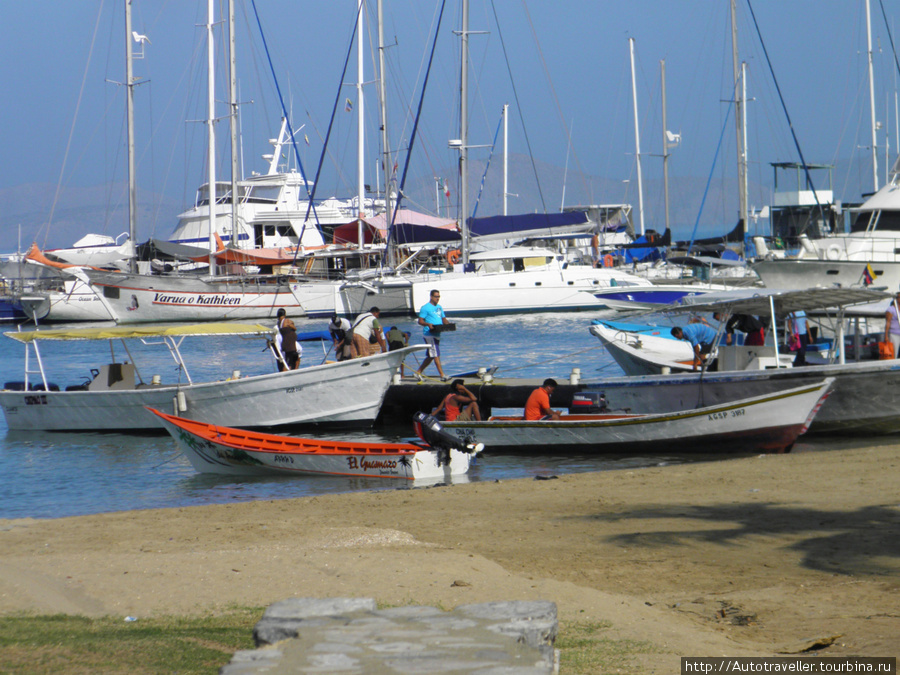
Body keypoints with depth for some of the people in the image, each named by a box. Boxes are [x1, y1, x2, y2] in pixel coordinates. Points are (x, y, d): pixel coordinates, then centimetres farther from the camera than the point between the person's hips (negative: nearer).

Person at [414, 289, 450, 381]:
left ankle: (418, 372, 21)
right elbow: (420, 321, -8)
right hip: (429, 334, -8)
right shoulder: (425, 308, -5)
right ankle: (442, 375, -14)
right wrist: (428, 324, -27)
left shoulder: (439, 308, 18)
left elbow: (444, 320, 20)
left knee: (430, 356, 11)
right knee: (436, 354, -11)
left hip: (437, 334, 8)